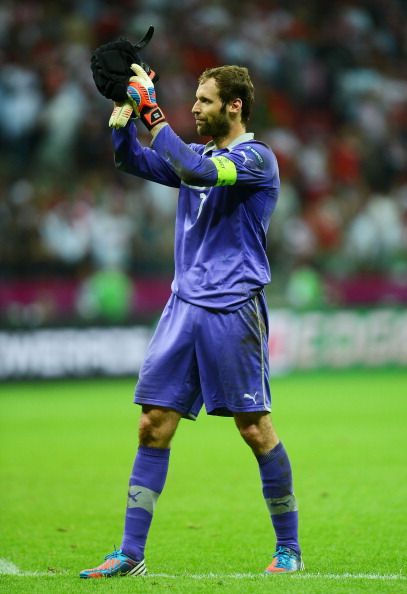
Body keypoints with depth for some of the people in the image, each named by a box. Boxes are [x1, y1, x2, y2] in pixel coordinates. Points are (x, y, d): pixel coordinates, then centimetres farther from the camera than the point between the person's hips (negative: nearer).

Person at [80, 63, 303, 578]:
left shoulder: (256, 158, -7)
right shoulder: (198, 156, 16)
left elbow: (197, 170, -24)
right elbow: (130, 159, 15)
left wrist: (152, 112, -20)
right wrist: (124, 106, 1)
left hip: (233, 309, -7)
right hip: (184, 305, 7)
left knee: (255, 429, -3)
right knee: (153, 425, 0)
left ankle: (289, 548, 11)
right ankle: (130, 554, 1)